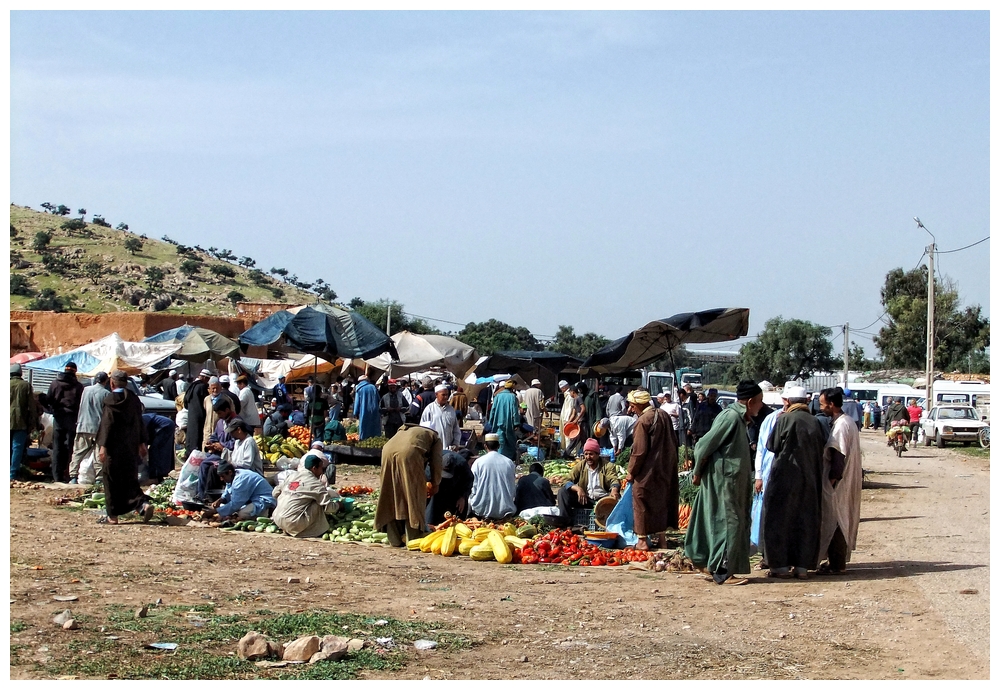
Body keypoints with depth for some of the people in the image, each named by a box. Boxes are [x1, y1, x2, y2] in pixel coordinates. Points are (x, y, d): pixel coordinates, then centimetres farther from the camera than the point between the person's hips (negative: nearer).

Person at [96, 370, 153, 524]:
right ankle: (143, 504, -9)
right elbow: (140, 423, 10)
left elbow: (107, 425, -15)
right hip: (130, 448, 6)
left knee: (111, 481, 3)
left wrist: (103, 446, -13)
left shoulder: (111, 400, -11)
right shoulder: (134, 400, 6)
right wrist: (141, 443, 17)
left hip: (114, 448, -6)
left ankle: (113, 515, 5)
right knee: (129, 479, 12)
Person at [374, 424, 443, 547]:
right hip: (409, 454, -5)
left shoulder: (404, 430, 41)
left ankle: (394, 539, 18)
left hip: (388, 451, 5)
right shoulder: (434, 437, 27)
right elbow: (436, 463, 18)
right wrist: (435, 484, 31)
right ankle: (413, 539, 8)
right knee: (413, 496, 7)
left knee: (392, 496, 15)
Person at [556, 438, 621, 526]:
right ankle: (565, 522, -23)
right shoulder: (580, 466, 7)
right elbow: (567, 482, -2)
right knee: (562, 492, -16)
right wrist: (577, 488, -25)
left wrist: (614, 490, -41)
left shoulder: (607, 466, 1)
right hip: (585, 499, 2)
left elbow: (614, 480, -15)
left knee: (616, 497, -33)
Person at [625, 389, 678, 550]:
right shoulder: (664, 415, 6)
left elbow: (639, 450, -19)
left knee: (643, 503, 2)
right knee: (662, 501, 16)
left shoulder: (643, 421, -18)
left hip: (648, 471, -8)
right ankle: (662, 538, 23)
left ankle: (642, 540, 5)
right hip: (666, 469, 8)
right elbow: (673, 442, 14)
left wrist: (631, 471, -9)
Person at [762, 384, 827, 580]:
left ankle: (781, 565, 3)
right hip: (810, 480, 4)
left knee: (779, 519, 5)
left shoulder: (784, 420, -11)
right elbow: (821, 450, 7)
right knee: (805, 521, 11)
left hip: (785, 477, -4)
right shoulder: (815, 423, 3)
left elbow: (772, 446, -4)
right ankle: (802, 566, 12)